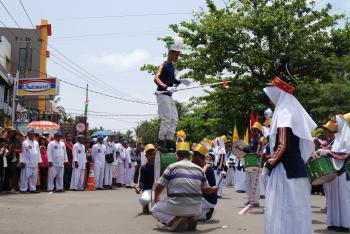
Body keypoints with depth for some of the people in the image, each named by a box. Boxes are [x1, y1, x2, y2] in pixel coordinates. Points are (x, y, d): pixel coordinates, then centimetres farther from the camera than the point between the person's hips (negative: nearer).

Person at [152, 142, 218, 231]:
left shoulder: (172, 167, -1)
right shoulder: (199, 169, 9)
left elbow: (159, 187, 2)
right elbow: (206, 190, 17)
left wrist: (156, 198, 23)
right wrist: (214, 189, 41)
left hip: (177, 206, -4)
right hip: (195, 208, 4)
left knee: (155, 210, 22)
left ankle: (176, 220, -5)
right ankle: (190, 218, 5)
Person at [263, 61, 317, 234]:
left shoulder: (284, 113, -14)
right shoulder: (293, 111, 14)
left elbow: (283, 146, -20)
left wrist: (270, 164, -8)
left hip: (285, 169, -9)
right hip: (295, 168, 9)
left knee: (282, 210, -3)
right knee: (293, 210, 13)